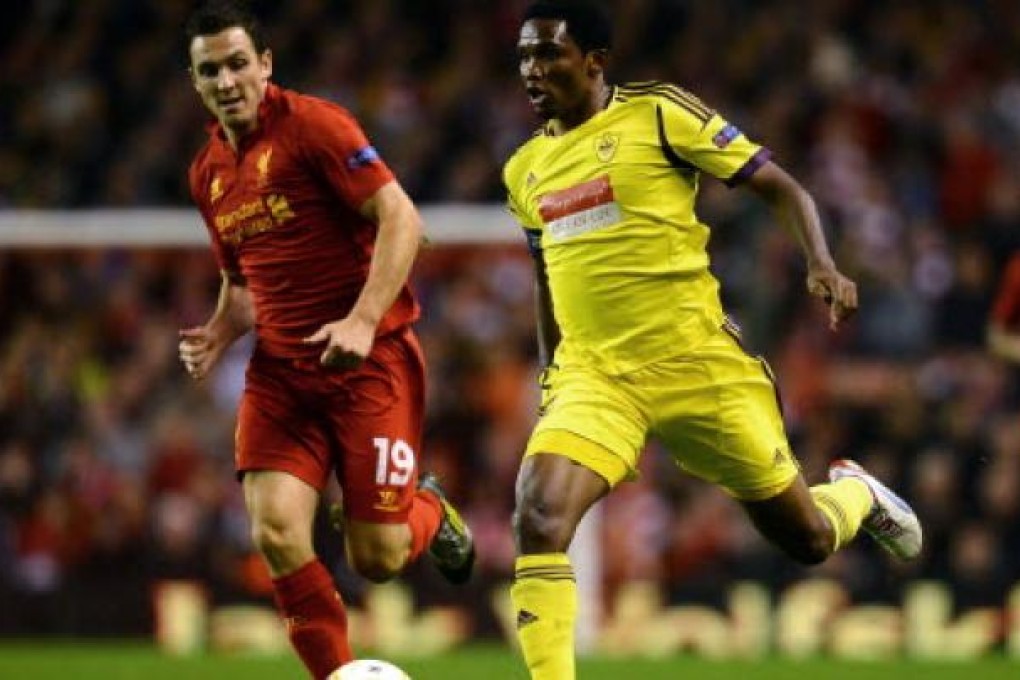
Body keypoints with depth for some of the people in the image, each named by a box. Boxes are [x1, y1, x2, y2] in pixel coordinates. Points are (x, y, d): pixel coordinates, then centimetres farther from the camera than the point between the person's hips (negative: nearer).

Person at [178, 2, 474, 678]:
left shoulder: (311, 124, -9)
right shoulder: (208, 172, 12)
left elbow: (401, 218, -14)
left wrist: (362, 322, -24)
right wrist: (220, 333, 3)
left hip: (371, 361, -5)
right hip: (279, 371, 5)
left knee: (376, 559, -4)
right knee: (276, 532, -16)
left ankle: (431, 513, 32)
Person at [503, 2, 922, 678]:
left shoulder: (658, 113, -5)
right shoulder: (526, 169, 11)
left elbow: (781, 187, -4)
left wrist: (823, 265, -20)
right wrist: (551, 375, 24)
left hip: (697, 364, -3)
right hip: (594, 378, 3)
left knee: (808, 539, 8)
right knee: (538, 517, -24)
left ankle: (856, 494, 44)